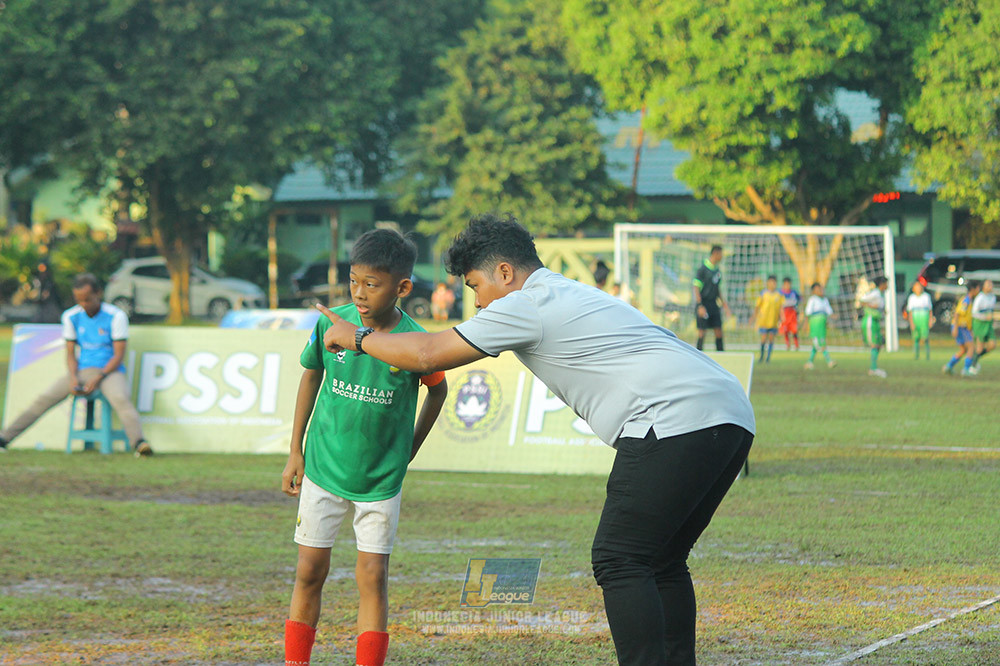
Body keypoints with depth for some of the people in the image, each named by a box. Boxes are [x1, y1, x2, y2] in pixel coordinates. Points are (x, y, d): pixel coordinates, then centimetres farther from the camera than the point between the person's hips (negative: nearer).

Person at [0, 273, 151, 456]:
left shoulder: (116, 316, -9)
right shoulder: (71, 317, 4)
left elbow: (119, 355, -10)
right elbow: (70, 353, 7)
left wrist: (98, 378, -21)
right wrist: (73, 378, -12)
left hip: (110, 371, -4)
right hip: (82, 370, 4)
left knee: (121, 399, -36)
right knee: (45, 398, -12)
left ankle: (138, 442, -53)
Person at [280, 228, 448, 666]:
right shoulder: (331, 324, -11)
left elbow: (438, 390, 4)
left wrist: (411, 447, 7)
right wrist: (295, 451, 7)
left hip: (380, 478, -2)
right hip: (323, 468, 2)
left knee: (372, 577, -2)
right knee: (310, 572, 4)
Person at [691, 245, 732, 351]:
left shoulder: (717, 270, 12)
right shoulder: (703, 269, -10)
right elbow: (696, 288, -12)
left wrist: (725, 305, 18)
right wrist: (700, 306, -18)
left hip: (714, 304, 7)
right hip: (703, 304, -7)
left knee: (718, 332, 2)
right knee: (702, 332, -5)